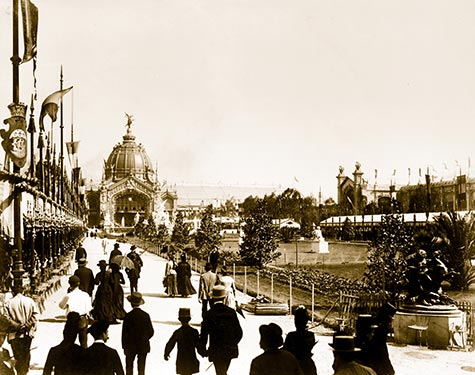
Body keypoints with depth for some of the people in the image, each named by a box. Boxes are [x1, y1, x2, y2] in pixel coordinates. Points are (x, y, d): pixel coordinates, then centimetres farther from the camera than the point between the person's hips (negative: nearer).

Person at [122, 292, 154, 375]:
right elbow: (151, 332, 0)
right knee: (141, 367, 9)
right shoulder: (146, 315, -6)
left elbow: (124, 333, -8)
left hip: (131, 346, -2)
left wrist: (124, 346, 2)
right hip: (144, 346, 2)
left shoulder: (128, 316, -13)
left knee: (129, 367, 11)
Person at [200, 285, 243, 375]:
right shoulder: (231, 312, -6)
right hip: (230, 350, 3)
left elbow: (203, 335, -9)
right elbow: (239, 333, 0)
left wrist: (203, 349, 7)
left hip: (216, 351, -3)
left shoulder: (209, 314, -13)